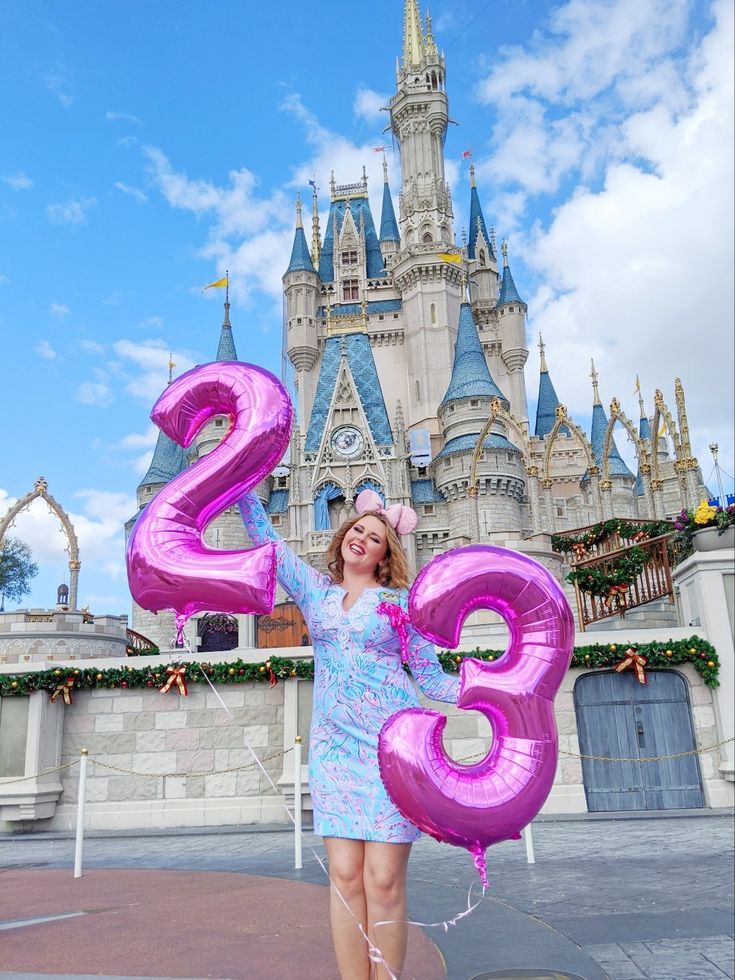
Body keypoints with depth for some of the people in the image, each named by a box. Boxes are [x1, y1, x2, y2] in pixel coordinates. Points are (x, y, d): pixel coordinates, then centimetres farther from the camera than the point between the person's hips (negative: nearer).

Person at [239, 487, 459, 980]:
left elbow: (432, 679, 5)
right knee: (344, 876, 0)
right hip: (333, 745, 2)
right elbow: (265, 536, 9)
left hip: (392, 743, -2)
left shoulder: (400, 602, 6)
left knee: (383, 881, -4)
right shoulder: (316, 590, 13)